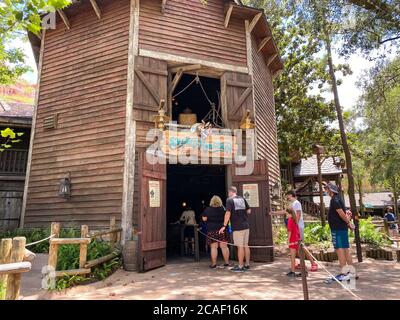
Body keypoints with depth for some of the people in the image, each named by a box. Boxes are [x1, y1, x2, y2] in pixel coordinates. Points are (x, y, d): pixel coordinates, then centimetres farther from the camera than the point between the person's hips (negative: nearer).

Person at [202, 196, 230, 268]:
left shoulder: (208, 209, -3)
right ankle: (226, 262, 14)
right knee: (224, 246, 8)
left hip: (212, 230, -2)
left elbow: (204, 219, -1)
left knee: (213, 247, 2)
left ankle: (214, 264, 5)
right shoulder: (223, 209, 0)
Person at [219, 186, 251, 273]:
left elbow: (228, 213, -17)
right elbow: (249, 211, 12)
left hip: (237, 227, -6)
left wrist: (224, 226, -15)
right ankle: (247, 264, 23)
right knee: (246, 245, 14)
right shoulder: (242, 199, 9)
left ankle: (240, 266, 6)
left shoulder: (229, 200, -8)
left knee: (240, 246, -1)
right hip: (246, 226, 6)